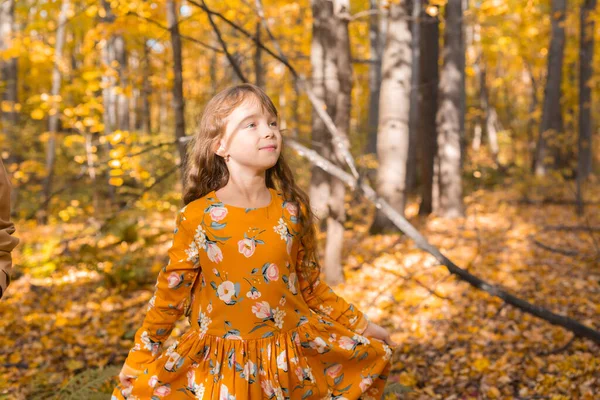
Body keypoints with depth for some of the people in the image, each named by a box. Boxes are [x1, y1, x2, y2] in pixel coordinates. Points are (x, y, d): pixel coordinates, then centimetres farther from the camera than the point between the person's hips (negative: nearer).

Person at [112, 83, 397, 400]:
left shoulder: (291, 211, -3)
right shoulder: (196, 218, -12)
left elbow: (310, 286, 8)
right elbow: (171, 292, -3)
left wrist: (361, 326, 12)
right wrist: (139, 357, 0)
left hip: (293, 356, 3)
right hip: (221, 364, -2)